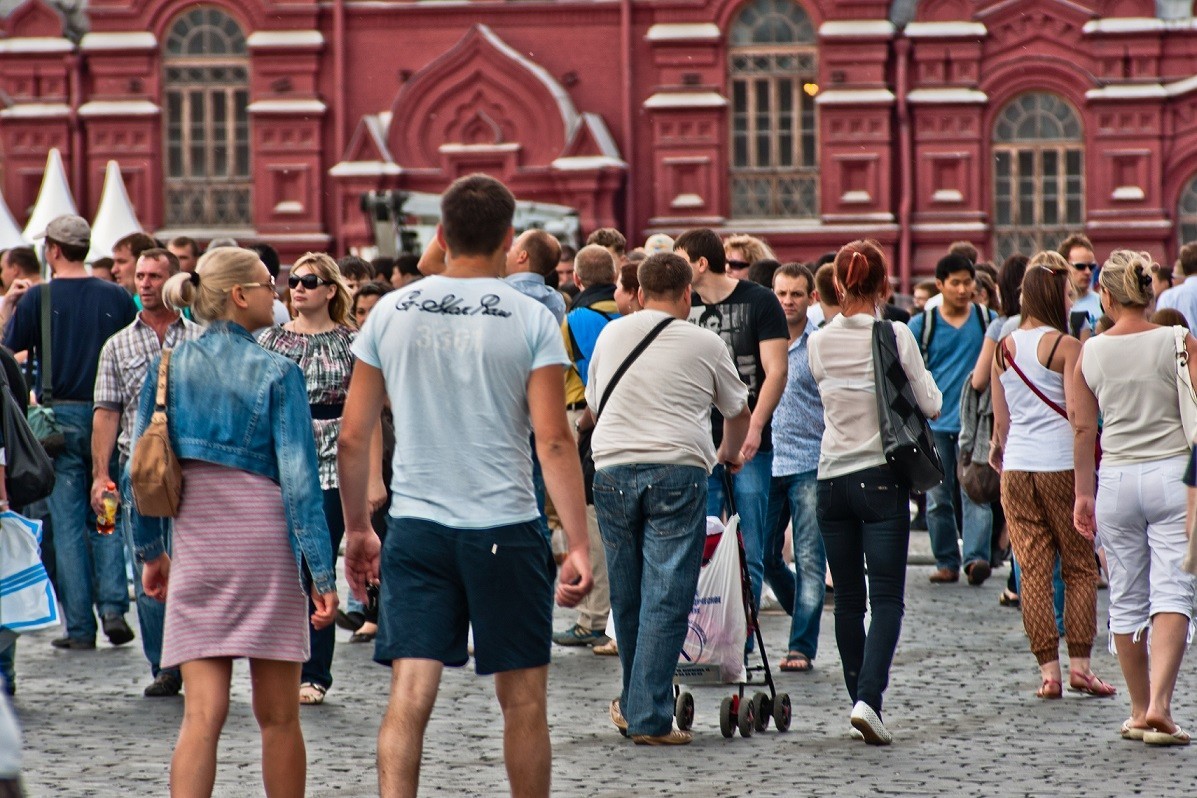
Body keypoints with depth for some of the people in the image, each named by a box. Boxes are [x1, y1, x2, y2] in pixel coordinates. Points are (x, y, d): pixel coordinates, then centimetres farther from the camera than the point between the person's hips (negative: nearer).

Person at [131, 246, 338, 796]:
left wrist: (150, 552, 17)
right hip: (266, 543, -3)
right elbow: (298, 479, -10)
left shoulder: (168, 367, 5)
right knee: (277, 717, 8)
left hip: (196, 545, 3)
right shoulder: (275, 373, -6)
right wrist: (321, 573, -9)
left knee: (202, 714, -1)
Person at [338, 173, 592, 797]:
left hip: (415, 528, 2)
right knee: (522, 699, 10)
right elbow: (553, 441, -10)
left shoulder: (392, 312, 4)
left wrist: (356, 528, 18)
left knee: (409, 696, -2)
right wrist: (579, 545, -7)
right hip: (505, 531, -2)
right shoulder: (531, 319, -4)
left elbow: (352, 437, 6)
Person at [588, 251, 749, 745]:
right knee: (667, 598, -3)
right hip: (678, 470, -3)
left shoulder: (611, 334, 13)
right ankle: (649, 718, -7)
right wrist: (728, 455, 39)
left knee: (626, 594, 14)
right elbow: (739, 412, 19)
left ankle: (633, 704, 27)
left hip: (612, 468, 3)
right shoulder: (705, 344, 5)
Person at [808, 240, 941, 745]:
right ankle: (868, 698, -19)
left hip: (832, 480, 3)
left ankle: (861, 698, 15)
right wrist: (920, 377, 15)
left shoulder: (820, 343, 0)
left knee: (848, 598, 12)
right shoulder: (895, 337, -9)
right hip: (882, 477, -3)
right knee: (887, 597, -2)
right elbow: (930, 405, -4)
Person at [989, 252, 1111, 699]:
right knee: (1079, 566, 6)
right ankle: (1079, 663, 1)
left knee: (1032, 569, 5)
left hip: (1016, 467, 5)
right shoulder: (1066, 347, -9)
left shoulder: (1004, 348, 8)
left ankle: (1047, 669, 2)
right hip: (1061, 463, -5)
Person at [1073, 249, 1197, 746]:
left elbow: (1083, 429, 5)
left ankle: (1140, 711, 19)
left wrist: (1084, 493, 14)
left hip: (1116, 479, 2)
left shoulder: (1091, 352, 1)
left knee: (1126, 601, 12)